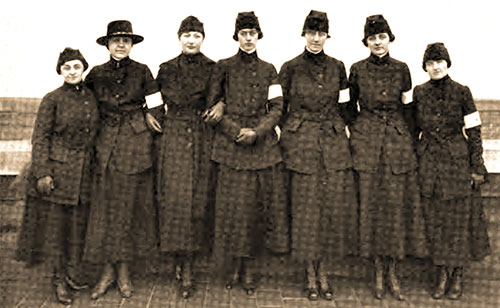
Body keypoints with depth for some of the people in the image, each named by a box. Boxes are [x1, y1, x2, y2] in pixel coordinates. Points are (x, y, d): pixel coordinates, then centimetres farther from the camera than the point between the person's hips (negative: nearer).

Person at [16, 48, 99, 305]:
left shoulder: (91, 97, 7)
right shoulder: (52, 99, -7)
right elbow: (40, 138, -7)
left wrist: (94, 165, 13)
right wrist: (42, 172, -13)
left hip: (83, 170, 4)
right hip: (57, 169, -4)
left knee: (79, 222, 9)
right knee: (55, 222, 2)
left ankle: (73, 273, 23)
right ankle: (59, 279, 14)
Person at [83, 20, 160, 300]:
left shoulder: (142, 72, 2)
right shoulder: (96, 74, 7)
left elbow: (155, 109, 3)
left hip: (137, 145, -1)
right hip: (107, 145, 2)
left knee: (132, 206, 3)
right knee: (105, 206, 1)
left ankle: (124, 272, 15)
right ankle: (107, 271, 12)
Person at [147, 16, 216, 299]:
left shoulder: (214, 69, 7)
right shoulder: (167, 70, 9)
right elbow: (155, 104, 16)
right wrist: (160, 122, 5)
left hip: (204, 140, 0)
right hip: (174, 140, 0)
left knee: (198, 199, -3)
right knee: (175, 198, -6)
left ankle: (188, 262, 6)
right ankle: (184, 267, 6)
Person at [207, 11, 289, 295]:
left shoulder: (269, 70, 10)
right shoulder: (224, 67, 4)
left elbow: (277, 108, 5)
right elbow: (213, 107, 3)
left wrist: (257, 131, -10)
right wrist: (237, 131, -9)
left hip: (263, 143, 2)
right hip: (231, 143, -1)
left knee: (259, 204, 0)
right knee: (233, 204, -2)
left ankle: (249, 269, 12)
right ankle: (236, 266, 13)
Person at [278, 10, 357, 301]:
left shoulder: (337, 67, 9)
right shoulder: (291, 68, 1)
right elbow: (280, 106, 4)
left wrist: (342, 129, 9)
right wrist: (286, 140, -1)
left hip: (333, 141, 3)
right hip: (302, 142, -3)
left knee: (335, 203, 0)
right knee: (306, 206, -1)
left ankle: (322, 271, 16)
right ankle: (312, 276, 12)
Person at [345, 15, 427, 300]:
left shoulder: (401, 69, 4)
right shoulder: (358, 70, 2)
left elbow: (406, 105, 12)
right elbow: (350, 105, 12)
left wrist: (410, 135, 9)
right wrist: (357, 130, 8)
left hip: (398, 138, 1)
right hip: (367, 141, -1)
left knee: (397, 203, -1)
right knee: (371, 202, -1)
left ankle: (393, 271, 10)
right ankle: (380, 272, 11)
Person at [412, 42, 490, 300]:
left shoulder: (461, 92, -3)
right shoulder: (419, 93, 5)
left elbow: (474, 132, -2)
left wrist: (477, 167, -5)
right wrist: (414, 162, 9)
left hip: (457, 162, -2)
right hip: (429, 162, 3)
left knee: (459, 218, 2)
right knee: (435, 219, 5)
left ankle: (457, 277, 15)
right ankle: (441, 276, 17)